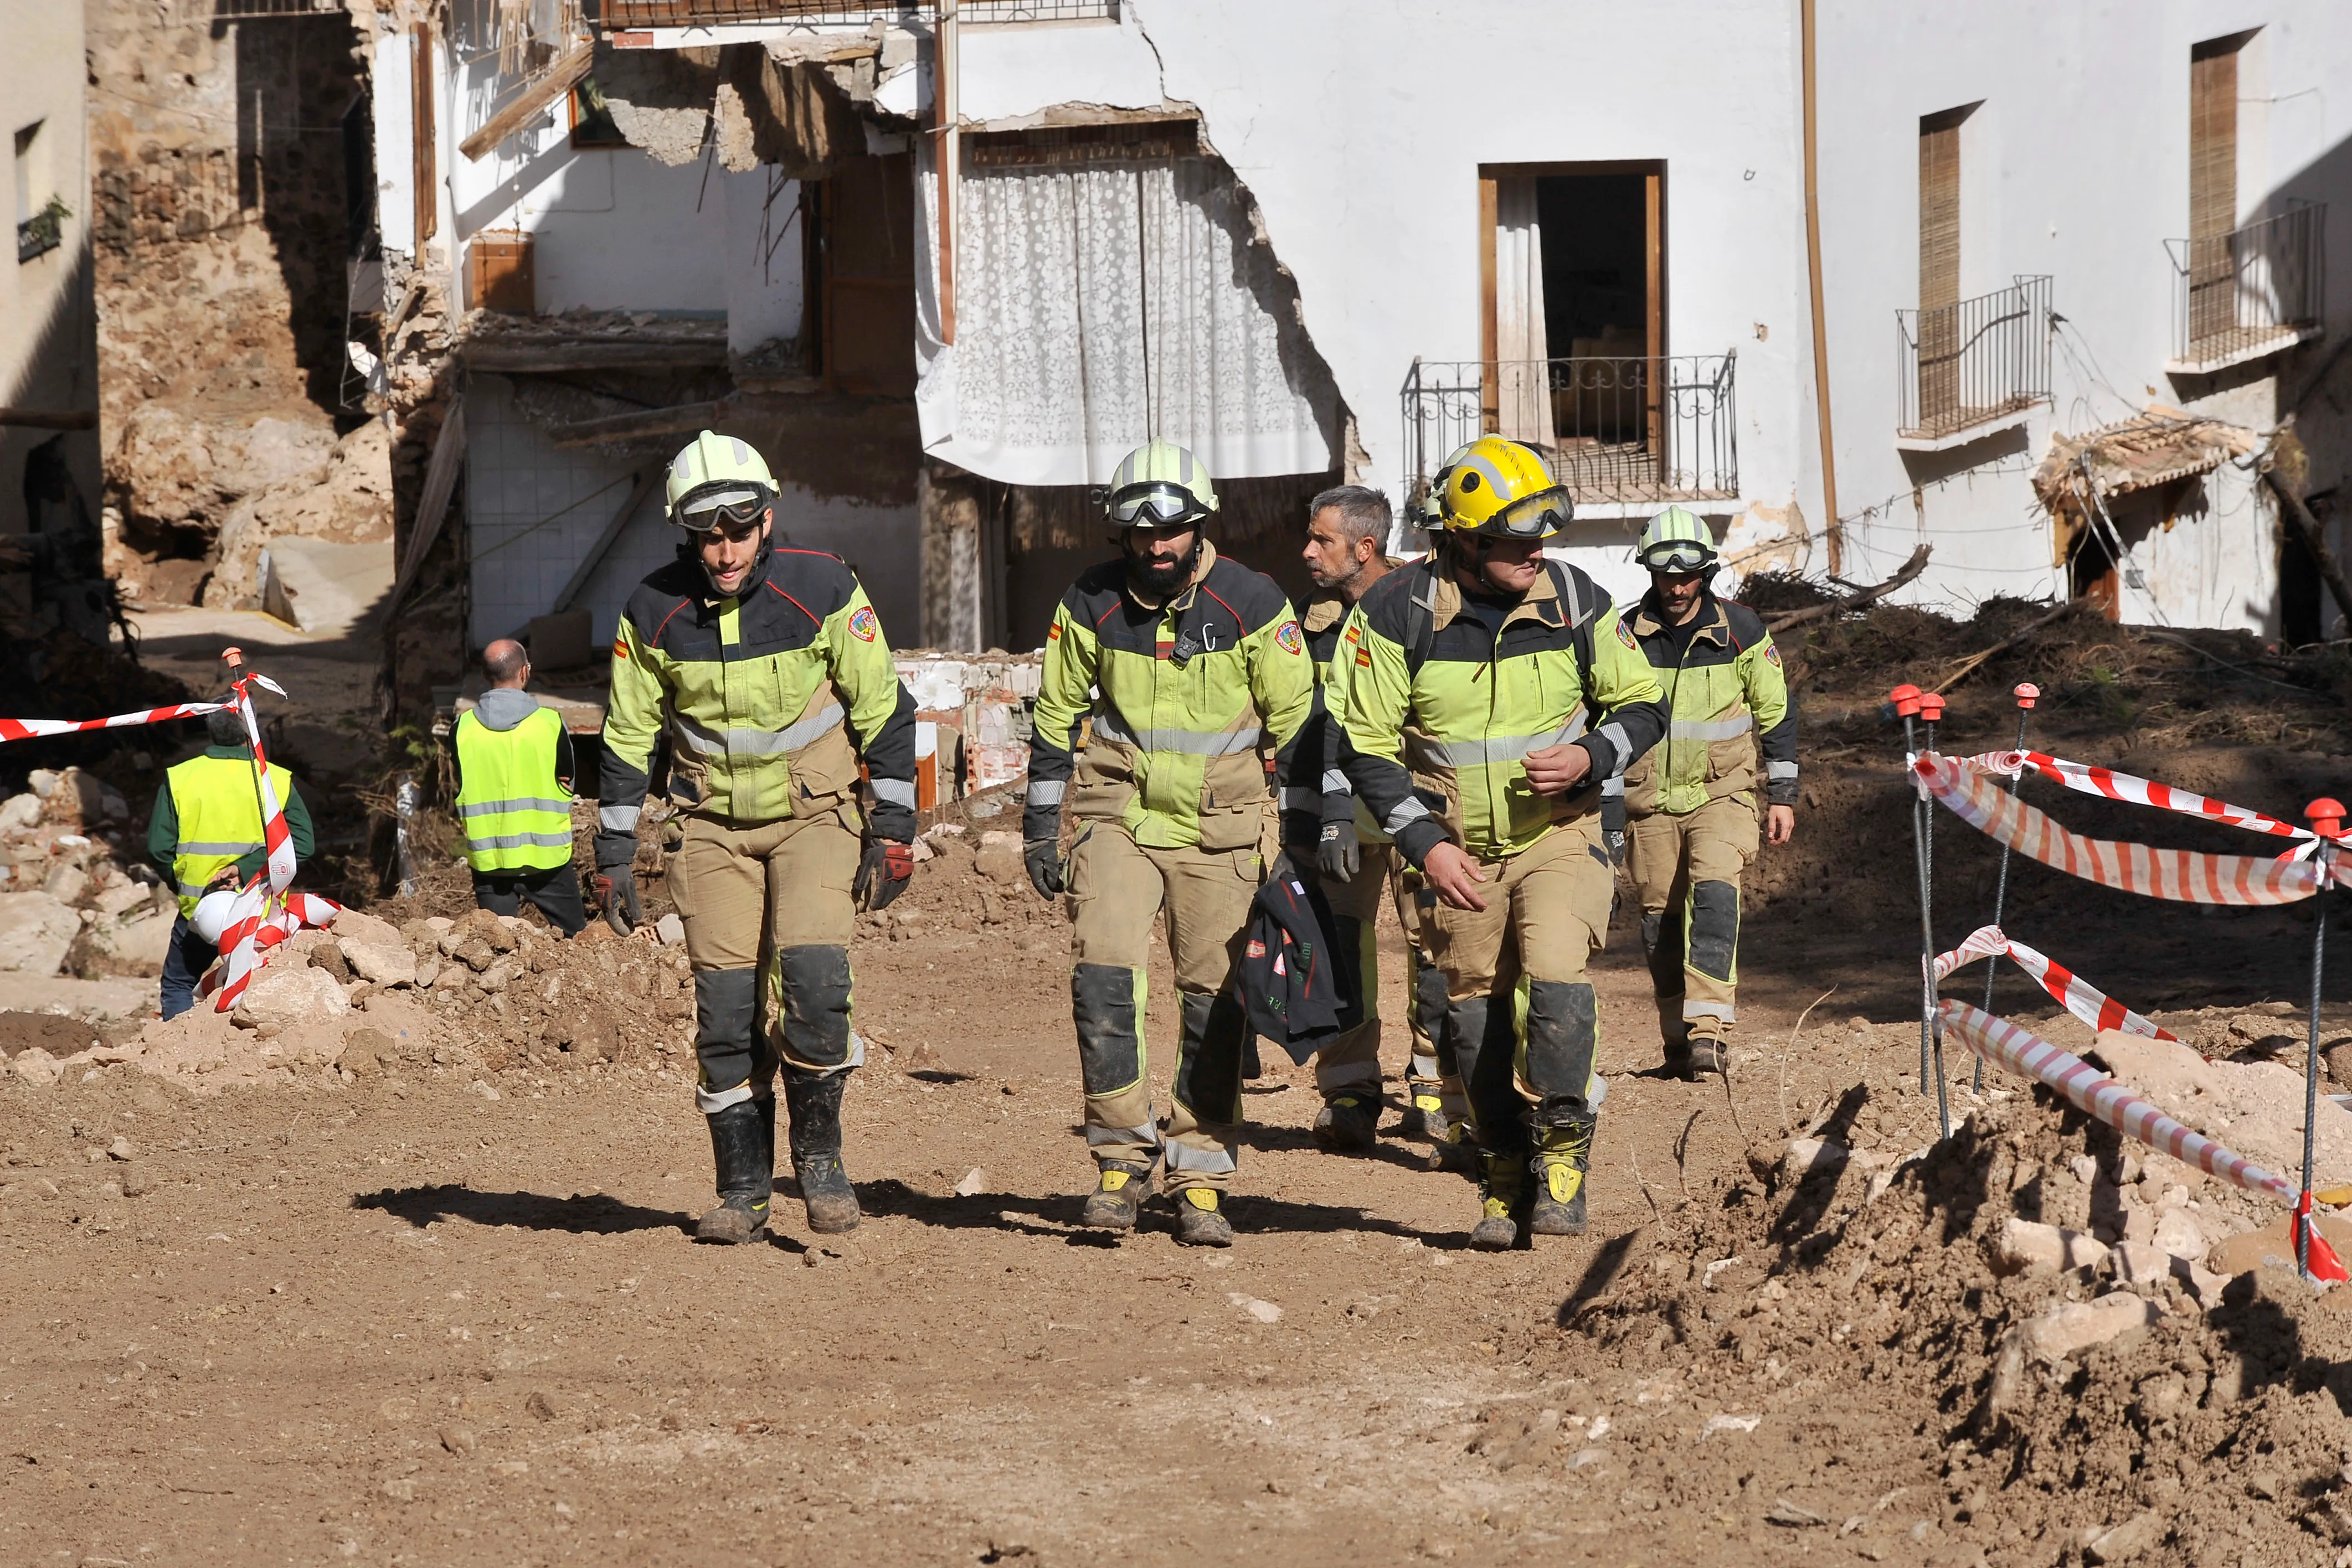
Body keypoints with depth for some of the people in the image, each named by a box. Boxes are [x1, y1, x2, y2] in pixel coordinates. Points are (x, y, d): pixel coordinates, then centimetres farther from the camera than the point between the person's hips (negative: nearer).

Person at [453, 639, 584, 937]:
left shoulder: (462, 727, -4)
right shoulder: (550, 723, -8)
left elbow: (458, 791, 6)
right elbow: (567, 786, 4)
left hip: (487, 857, 2)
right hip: (546, 855, -2)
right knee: (579, 944, 10)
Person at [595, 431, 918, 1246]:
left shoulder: (822, 590, -12)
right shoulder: (655, 613, -7)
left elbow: (884, 712, -4)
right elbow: (628, 737, 4)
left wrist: (892, 832, -6)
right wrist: (614, 855, 3)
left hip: (815, 812, -2)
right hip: (715, 825, 2)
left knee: (813, 975, -20)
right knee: (725, 1005, -3)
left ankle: (819, 1150, 0)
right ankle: (743, 1188, 8)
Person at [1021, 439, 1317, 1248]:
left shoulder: (1250, 604, -7)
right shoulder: (1090, 605, -2)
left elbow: (1296, 722, 1)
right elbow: (1058, 716, 10)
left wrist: (1302, 838, 2)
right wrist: (1041, 825, 9)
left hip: (1221, 824, -1)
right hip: (1119, 815, 1)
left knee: (1215, 999, 1)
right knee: (1102, 974, -15)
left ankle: (1199, 1179, 9)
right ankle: (1123, 1154, -5)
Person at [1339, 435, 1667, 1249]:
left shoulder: (1574, 601, -9)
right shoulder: (1398, 612, -13)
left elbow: (1643, 703, 4)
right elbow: (1368, 747, -7)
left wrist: (1590, 757, -16)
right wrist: (1425, 843, -15)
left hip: (1557, 832, -1)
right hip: (1458, 849, 1)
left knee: (1555, 979, -22)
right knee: (1476, 1016, 5)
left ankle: (1561, 1144, -4)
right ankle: (1505, 1174, 22)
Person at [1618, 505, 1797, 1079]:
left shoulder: (1741, 631, -2)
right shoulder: (1628, 636, 1)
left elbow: (1776, 714, 8)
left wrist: (1782, 795, 6)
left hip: (1722, 794, -2)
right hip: (1650, 800, 2)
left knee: (1714, 891, -24)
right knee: (1661, 920, 3)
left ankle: (1709, 1027, -31)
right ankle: (1679, 1039, 15)